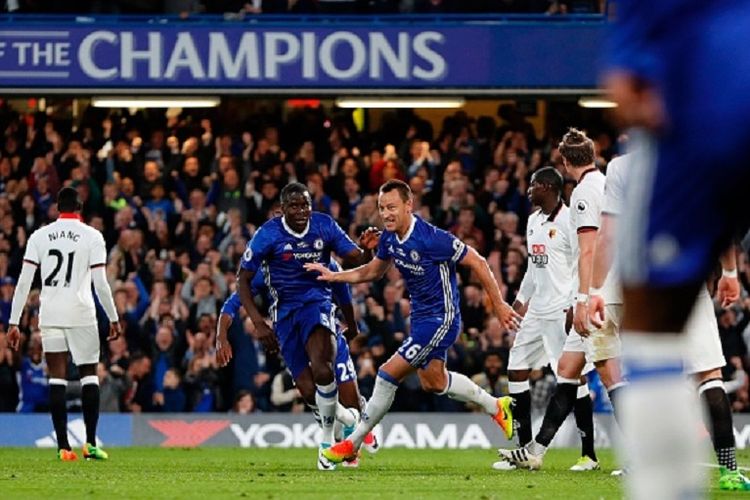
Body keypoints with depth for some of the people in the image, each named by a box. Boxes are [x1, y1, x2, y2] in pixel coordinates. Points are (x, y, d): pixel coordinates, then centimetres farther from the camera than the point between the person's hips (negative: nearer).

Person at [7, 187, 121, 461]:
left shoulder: (39, 236, 5)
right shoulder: (92, 236, -1)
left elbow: (24, 281, 1)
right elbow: (100, 283, -4)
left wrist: (14, 323, 4)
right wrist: (114, 319, 7)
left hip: (50, 315, 2)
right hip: (81, 315, -2)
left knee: (57, 378, 4)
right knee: (89, 375, 8)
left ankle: (63, 446, -1)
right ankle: (90, 443, 2)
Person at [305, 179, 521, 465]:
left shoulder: (431, 239, -27)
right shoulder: (389, 237, -3)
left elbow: (477, 263, -19)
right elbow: (373, 271, 15)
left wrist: (498, 305, -16)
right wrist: (334, 276, 3)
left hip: (441, 318, -9)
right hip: (420, 316, 9)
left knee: (389, 375, -11)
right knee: (432, 382, 21)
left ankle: (353, 443, 2)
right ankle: (496, 407, 40)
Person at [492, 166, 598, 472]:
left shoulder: (568, 220, -13)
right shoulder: (533, 221, 15)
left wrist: (574, 306, -21)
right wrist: (522, 299, 25)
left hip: (561, 311, -9)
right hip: (537, 310, 9)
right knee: (516, 370, 6)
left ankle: (589, 454, -1)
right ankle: (526, 450, 11)